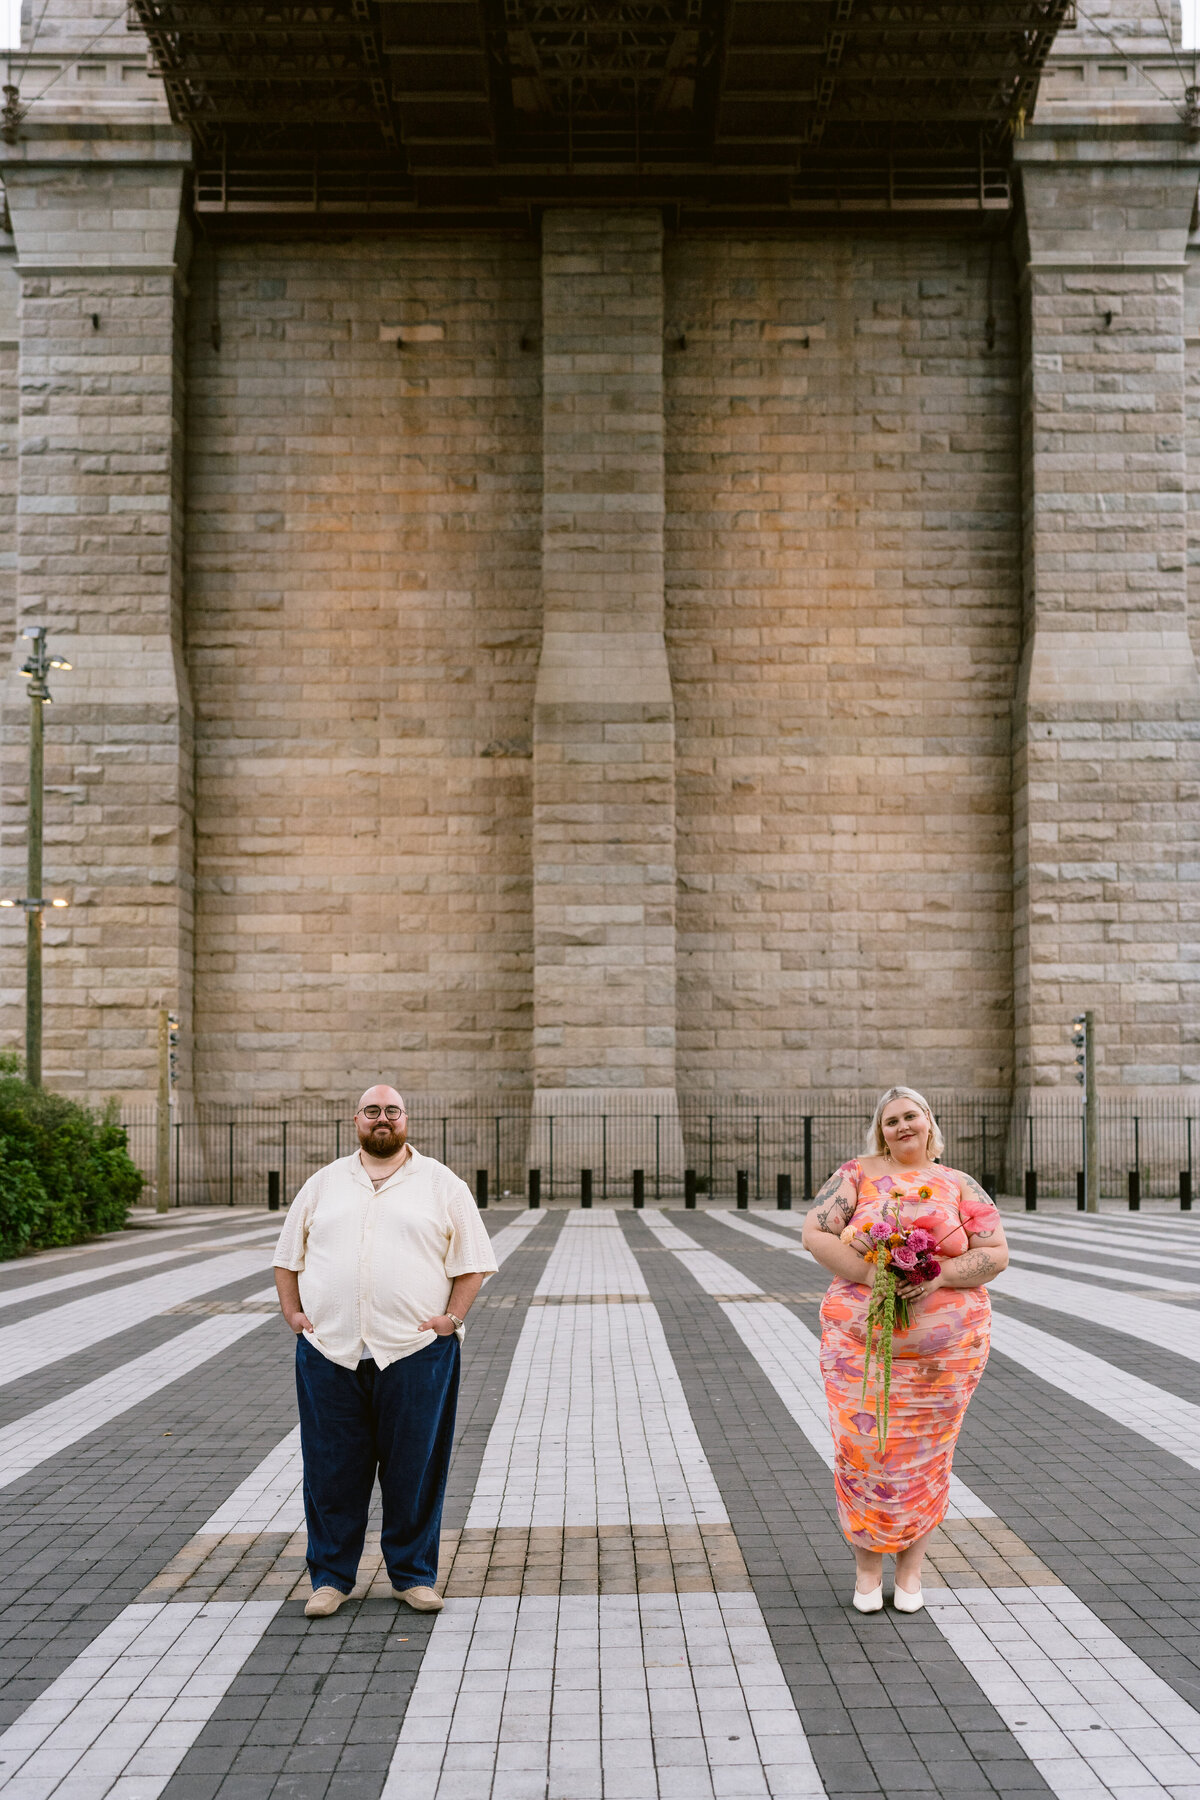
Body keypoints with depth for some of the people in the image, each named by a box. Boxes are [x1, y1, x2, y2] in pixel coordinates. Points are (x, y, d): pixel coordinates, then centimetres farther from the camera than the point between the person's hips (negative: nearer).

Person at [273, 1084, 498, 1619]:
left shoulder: (442, 1184, 6)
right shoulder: (323, 1184, 12)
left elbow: (472, 1261, 5)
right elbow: (289, 1256, 17)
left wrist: (451, 1317, -5)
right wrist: (292, 1313, 5)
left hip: (416, 1351, -2)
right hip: (329, 1351, 2)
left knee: (414, 1469, 5)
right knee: (332, 1470, 6)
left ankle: (413, 1575, 17)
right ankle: (330, 1576, 18)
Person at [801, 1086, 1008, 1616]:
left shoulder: (960, 1186, 5)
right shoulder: (858, 1174, 3)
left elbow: (996, 1253, -1)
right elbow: (815, 1234, -5)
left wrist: (940, 1276, -17)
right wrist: (869, 1274, -18)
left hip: (945, 1347, 1)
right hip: (861, 1342, 0)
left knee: (926, 1454, 7)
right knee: (863, 1449, 1)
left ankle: (910, 1566, 22)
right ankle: (867, 1564, 17)